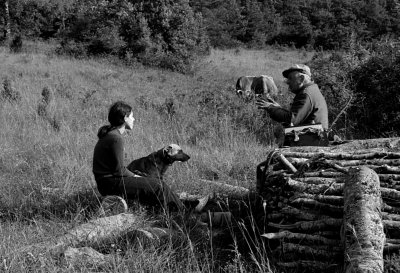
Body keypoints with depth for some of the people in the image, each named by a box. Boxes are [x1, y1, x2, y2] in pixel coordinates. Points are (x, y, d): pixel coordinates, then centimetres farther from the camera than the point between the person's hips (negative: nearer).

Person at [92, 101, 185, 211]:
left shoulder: (109, 134, 12)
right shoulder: (116, 138, -19)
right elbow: (119, 170, -19)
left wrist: (134, 175, 9)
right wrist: (135, 176, -4)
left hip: (106, 182, 10)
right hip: (112, 184, -10)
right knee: (158, 186, -5)